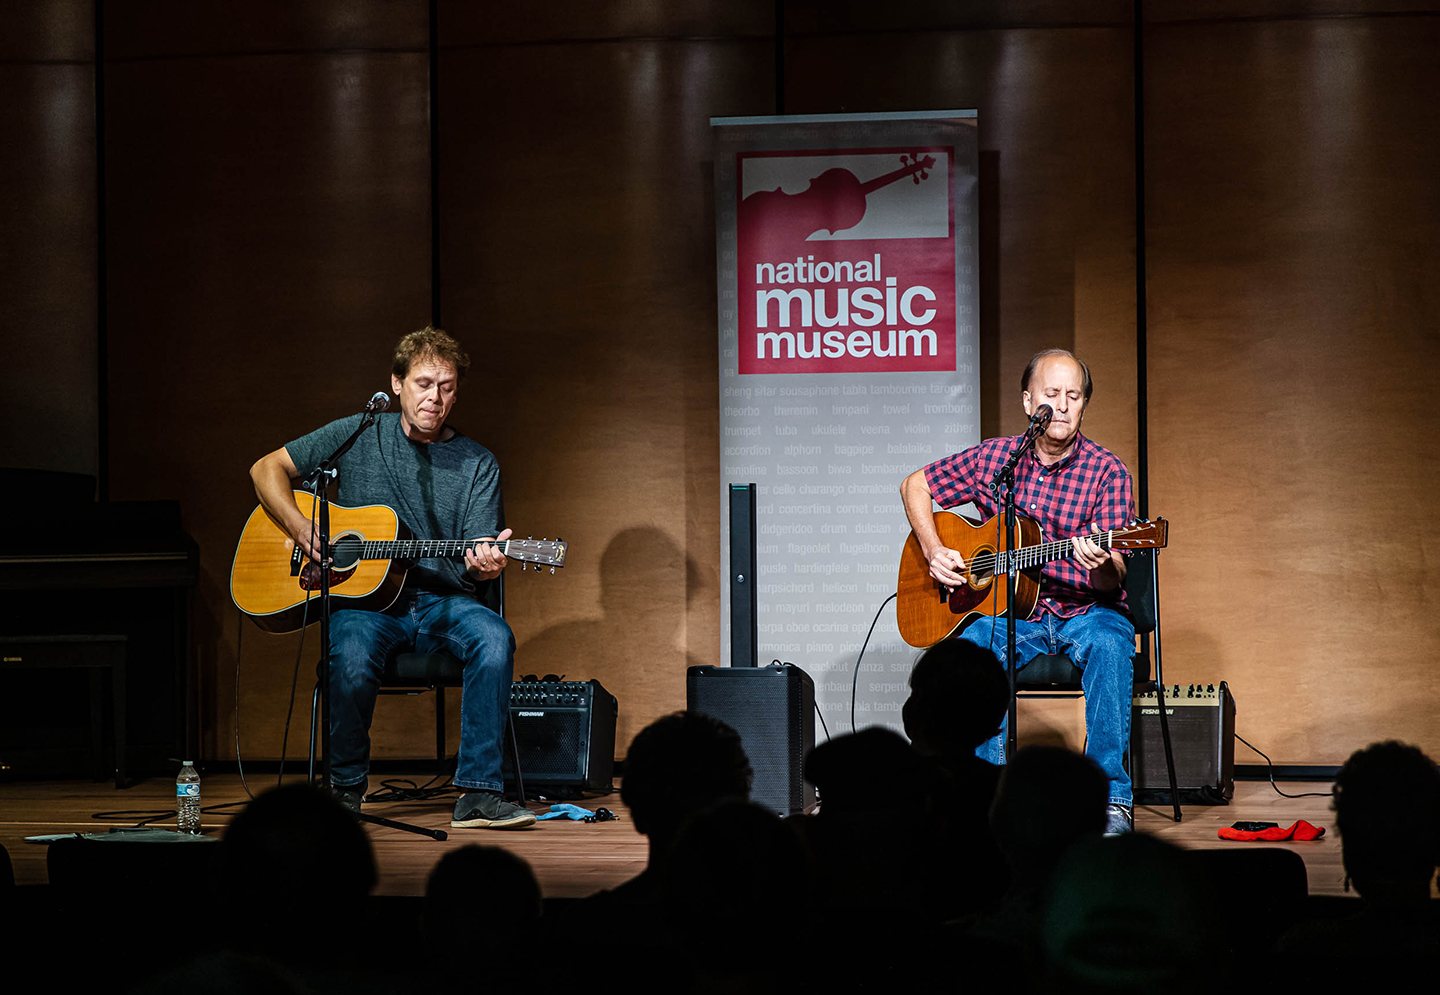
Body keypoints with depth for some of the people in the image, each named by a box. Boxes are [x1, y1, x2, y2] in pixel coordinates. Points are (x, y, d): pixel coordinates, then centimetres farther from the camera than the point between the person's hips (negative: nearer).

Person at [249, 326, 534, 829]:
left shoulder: (477, 463, 8)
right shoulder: (359, 437, 7)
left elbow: (477, 557, -1)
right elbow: (267, 468, 9)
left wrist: (484, 563, -27)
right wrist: (305, 532, -7)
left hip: (443, 601, 1)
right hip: (362, 598, -1)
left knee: (494, 637, -32)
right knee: (353, 654, -36)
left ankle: (479, 792, -28)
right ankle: (345, 787, -11)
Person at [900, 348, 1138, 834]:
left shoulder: (1105, 471, -4)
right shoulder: (992, 458, 4)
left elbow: (1112, 579, -11)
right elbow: (915, 485, 17)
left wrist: (1101, 565, -36)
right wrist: (933, 551, 2)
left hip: (1085, 612, -2)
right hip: (1008, 612, 2)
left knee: (1110, 644, -36)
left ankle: (1112, 797, -31)